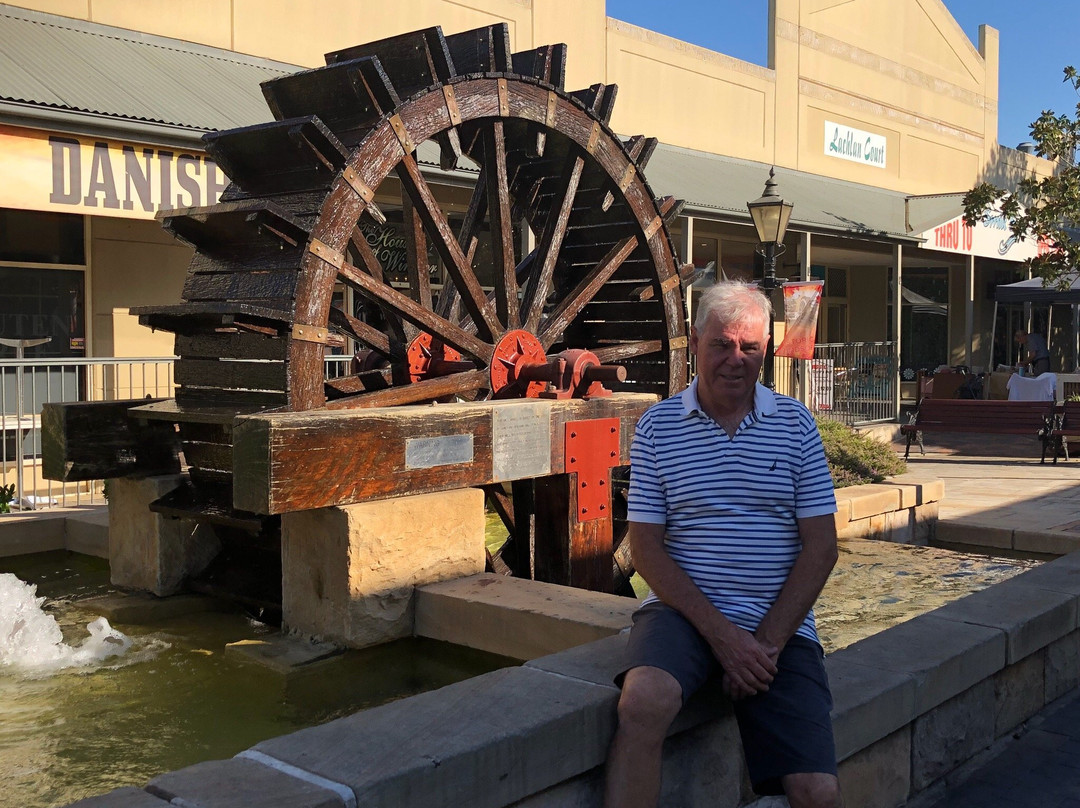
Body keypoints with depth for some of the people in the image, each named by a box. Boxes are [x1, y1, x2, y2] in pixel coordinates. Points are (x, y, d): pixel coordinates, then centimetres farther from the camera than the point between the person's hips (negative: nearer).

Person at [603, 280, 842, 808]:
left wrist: (767, 641, -8)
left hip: (781, 627, 2)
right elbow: (646, 547, -1)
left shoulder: (796, 424, 7)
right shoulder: (658, 426, 4)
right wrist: (720, 632, -12)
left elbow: (821, 547, 3)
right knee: (644, 700, -33)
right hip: (686, 612, -1)